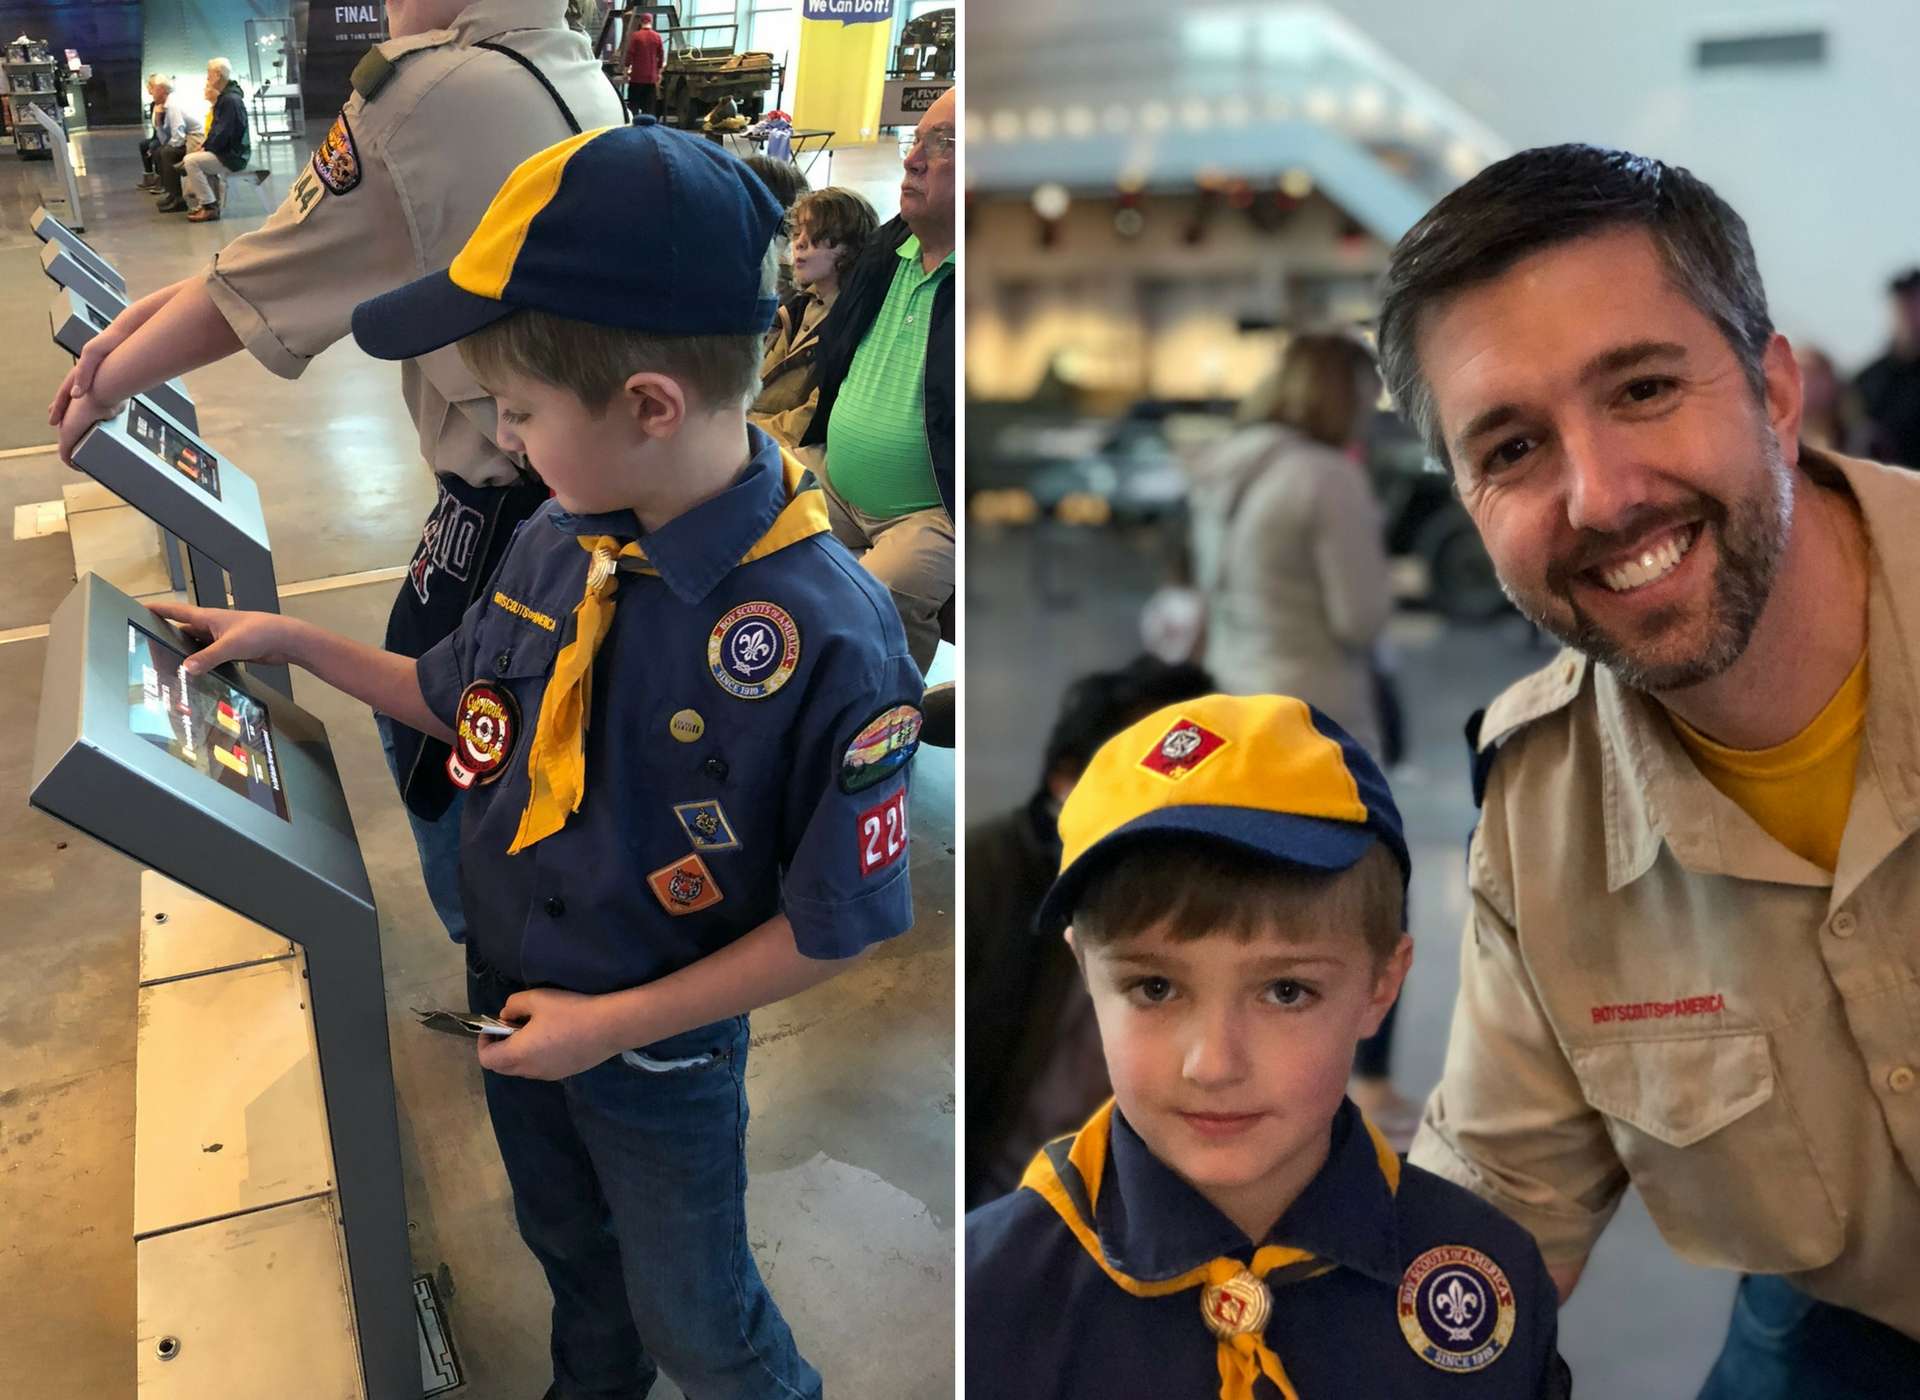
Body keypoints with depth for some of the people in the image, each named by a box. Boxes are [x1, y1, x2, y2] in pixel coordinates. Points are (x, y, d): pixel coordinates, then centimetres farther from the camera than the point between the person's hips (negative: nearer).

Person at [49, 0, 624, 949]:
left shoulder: (430, 92, -22)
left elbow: (259, 291, -11)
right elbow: (304, 248, 9)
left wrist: (107, 382, 6)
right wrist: (156, 309, 7)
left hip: (515, 503, -9)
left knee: (429, 738, 12)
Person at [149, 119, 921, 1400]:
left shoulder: (825, 636, -33)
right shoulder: (559, 545, -13)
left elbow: (834, 924, -23)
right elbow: (461, 700, 8)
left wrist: (619, 1025, -19)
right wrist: (291, 641, 3)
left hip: (659, 1053, -6)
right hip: (507, 1004, 6)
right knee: (570, 1249, 31)